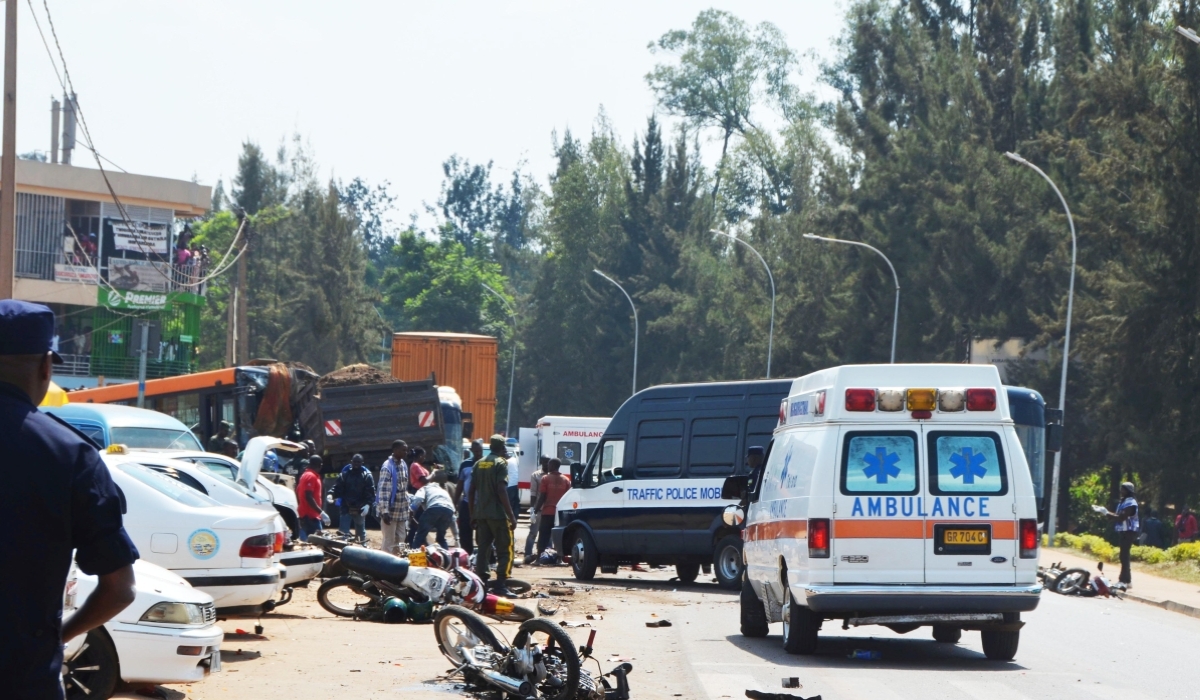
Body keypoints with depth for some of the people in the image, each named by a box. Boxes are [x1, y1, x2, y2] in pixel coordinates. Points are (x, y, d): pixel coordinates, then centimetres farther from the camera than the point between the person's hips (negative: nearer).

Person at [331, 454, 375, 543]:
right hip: (346, 508, 1)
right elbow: (337, 488, 0)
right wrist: (331, 494, -21)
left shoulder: (367, 476, -1)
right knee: (343, 532, -4)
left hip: (360, 509, 0)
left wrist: (368, 504, -24)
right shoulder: (344, 474, 4)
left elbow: (371, 492, -8)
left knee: (361, 532, 16)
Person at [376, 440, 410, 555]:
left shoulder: (403, 465, 10)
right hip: (390, 511, -8)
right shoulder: (387, 467, -16)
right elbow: (383, 490, -20)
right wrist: (384, 511, -24)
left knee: (400, 541, 12)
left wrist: (408, 506, 18)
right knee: (389, 542, -4)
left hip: (402, 511, 8)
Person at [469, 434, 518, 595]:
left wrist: (473, 514, 20)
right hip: (498, 514, -7)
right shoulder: (501, 463, -8)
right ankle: (500, 586, -11)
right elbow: (501, 491, -17)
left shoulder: (479, 464, 13)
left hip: (480, 514, 7)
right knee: (505, 551, -3)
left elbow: (471, 491, 13)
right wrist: (511, 516, -15)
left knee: (482, 549, 9)